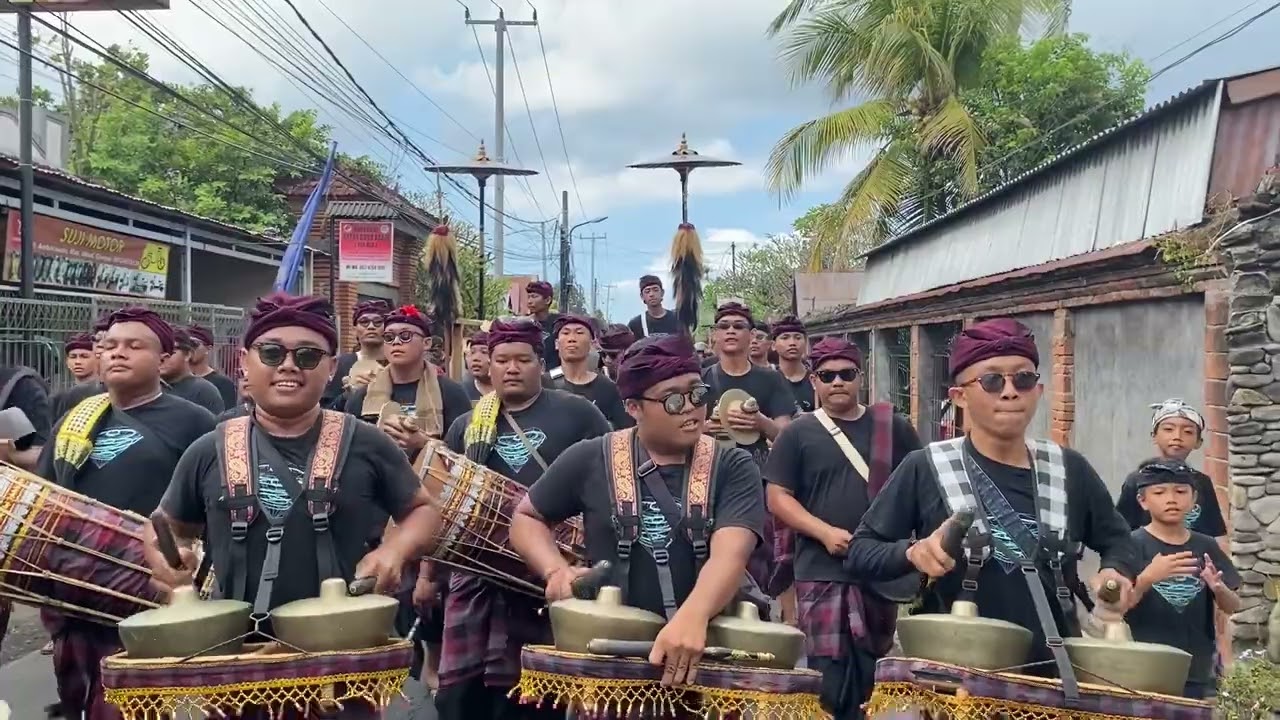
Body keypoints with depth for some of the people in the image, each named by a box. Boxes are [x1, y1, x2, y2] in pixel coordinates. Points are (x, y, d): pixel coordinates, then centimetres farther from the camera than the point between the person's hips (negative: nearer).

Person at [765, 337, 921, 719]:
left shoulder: (892, 427, 7)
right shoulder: (797, 434, 2)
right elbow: (777, 497, -2)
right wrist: (825, 532, -14)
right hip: (822, 572, -2)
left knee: (872, 672, 12)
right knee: (830, 676, -7)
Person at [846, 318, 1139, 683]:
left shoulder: (1069, 470, 2)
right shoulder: (926, 469, -7)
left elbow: (1118, 540, 16)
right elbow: (859, 552, -5)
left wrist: (1115, 572, -5)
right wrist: (912, 552, -23)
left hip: (1052, 671, 3)